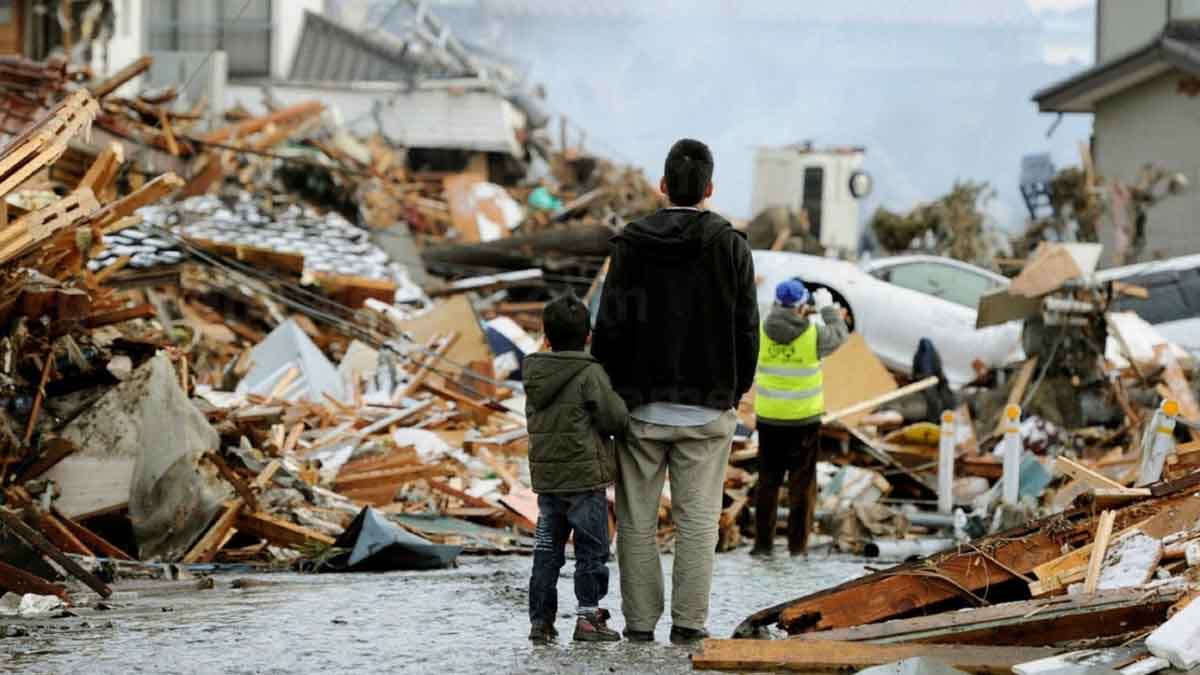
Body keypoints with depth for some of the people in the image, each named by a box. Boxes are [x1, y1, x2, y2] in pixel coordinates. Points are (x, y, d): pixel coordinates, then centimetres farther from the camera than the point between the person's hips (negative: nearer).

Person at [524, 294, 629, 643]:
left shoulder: (535, 376, 7)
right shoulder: (589, 375, -13)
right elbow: (614, 418, -14)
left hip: (546, 478, 6)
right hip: (585, 478, -6)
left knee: (547, 549, 12)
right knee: (592, 549, 2)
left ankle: (540, 619, 12)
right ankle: (588, 615, 0)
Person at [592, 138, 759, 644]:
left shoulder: (631, 244, -3)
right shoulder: (730, 246, -2)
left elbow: (611, 325, -4)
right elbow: (746, 328, 1)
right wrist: (737, 390, 14)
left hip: (641, 405, 0)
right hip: (707, 407, 0)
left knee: (637, 519, 5)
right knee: (698, 518, 3)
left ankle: (640, 622, 5)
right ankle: (689, 622, 0)